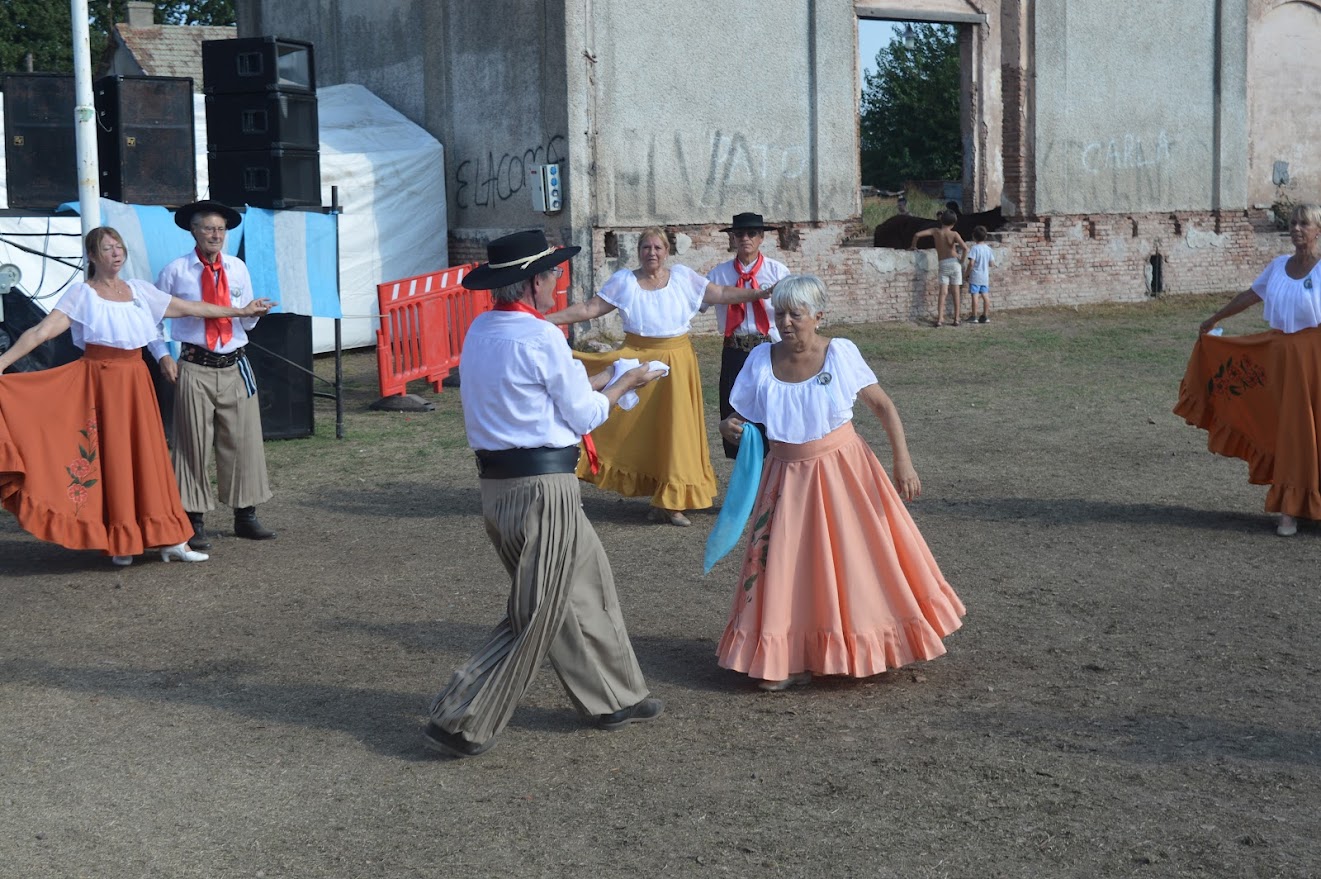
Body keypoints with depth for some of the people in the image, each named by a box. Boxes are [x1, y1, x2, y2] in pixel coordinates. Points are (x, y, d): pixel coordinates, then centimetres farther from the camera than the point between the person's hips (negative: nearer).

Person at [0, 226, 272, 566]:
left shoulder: (139, 290, 10)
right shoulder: (81, 294, -3)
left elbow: (190, 308, 17)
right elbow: (42, 331, -12)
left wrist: (241, 311, 20)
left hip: (135, 381, 4)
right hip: (100, 381, -4)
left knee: (148, 455, 4)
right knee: (110, 457, -2)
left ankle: (170, 540, 5)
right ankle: (119, 542, 7)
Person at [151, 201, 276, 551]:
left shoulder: (238, 268, 9)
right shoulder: (175, 271, -1)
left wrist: (253, 311, -9)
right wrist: (162, 356, -1)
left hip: (235, 367, 3)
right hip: (195, 368, -3)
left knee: (243, 441, 5)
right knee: (195, 444, -1)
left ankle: (245, 516, 17)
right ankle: (195, 521, 8)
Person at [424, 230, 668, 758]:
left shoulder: (480, 331, 9)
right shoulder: (541, 338, -16)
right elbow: (584, 417, -7)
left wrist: (594, 382, 23)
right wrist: (626, 384, 10)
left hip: (496, 484, 9)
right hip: (543, 488, -9)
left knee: (586, 586, 20)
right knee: (535, 616, 1)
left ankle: (614, 698, 31)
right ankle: (461, 724, 5)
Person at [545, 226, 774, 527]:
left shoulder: (683, 277, 2)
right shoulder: (624, 280, -1)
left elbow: (723, 294, 3)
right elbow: (589, 309, -2)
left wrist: (762, 292, -5)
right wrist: (546, 319, -9)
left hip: (676, 361, 1)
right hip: (636, 358, -1)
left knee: (675, 428, 4)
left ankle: (670, 503, 14)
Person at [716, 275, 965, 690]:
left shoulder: (840, 353, -11)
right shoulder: (762, 359, -5)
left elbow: (883, 406, -5)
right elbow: (743, 416, 5)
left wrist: (903, 462, -12)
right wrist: (729, 427, -19)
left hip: (843, 471, -2)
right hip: (788, 477, 2)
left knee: (863, 559, 3)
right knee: (786, 568, 2)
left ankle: (870, 648, 23)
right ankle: (790, 660, 14)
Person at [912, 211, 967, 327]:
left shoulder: (935, 232, -1)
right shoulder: (954, 234, -7)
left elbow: (917, 235, -8)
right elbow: (965, 248, -19)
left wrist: (913, 246, 10)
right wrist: (962, 260, -2)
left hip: (943, 264, 1)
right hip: (954, 263, -1)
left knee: (943, 292, 0)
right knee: (955, 292, 6)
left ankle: (939, 318, -13)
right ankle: (956, 319, 9)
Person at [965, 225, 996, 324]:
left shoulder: (974, 248, -13)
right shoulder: (988, 248, 4)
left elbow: (971, 263, -18)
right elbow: (992, 263, 7)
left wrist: (967, 274, -7)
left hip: (975, 276, -6)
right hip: (985, 276, 6)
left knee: (974, 295, -2)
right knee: (985, 295, 8)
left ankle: (974, 316, -1)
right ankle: (985, 316, 12)